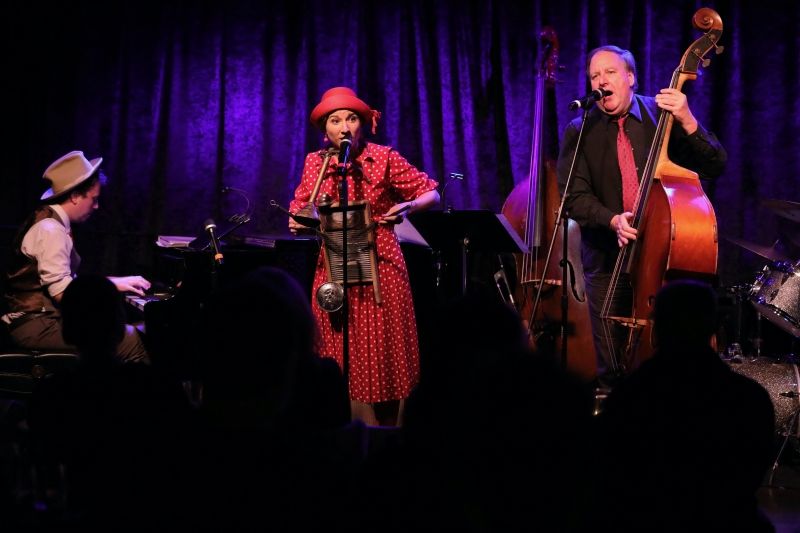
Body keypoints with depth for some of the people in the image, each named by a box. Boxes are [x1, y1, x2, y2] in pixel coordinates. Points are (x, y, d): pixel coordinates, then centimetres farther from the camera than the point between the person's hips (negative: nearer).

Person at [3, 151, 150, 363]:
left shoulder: (51, 220, 16)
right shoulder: (50, 230, -15)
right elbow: (62, 292, -20)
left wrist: (117, 282, 8)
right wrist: (112, 284, -9)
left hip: (44, 318, 10)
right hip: (38, 325, -10)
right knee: (132, 341, -19)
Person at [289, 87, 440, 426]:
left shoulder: (383, 158, -3)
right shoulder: (315, 163, 5)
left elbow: (431, 194, 0)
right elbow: (301, 206, 19)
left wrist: (409, 207, -20)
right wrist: (296, 220, -4)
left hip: (379, 268, -3)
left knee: (382, 353, -3)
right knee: (339, 358, 3)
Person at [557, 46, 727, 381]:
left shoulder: (661, 114, 0)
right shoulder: (580, 132, 2)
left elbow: (715, 167, -6)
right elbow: (574, 197, -4)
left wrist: (687, 122, -21)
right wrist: (612, 220, -22)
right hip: (608, 263, 0)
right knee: (611, 364, 2)